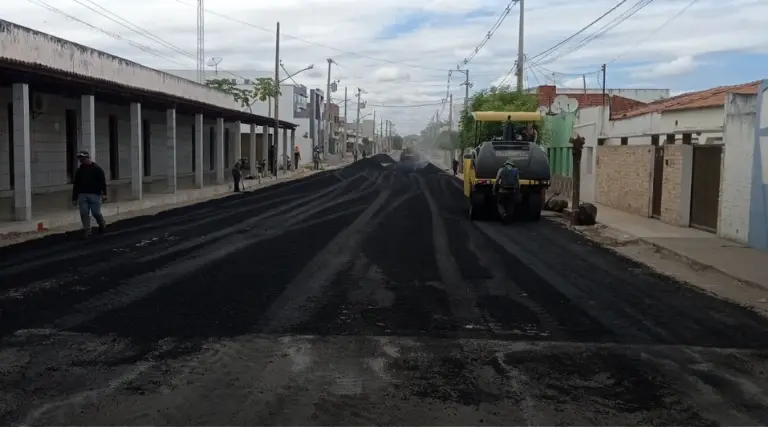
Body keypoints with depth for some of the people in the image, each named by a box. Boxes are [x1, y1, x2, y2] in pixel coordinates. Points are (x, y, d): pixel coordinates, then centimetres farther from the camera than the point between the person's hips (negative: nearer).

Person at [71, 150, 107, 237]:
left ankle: (102, 224, 26)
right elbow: (76, 185, 18)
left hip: (95, 195, -4)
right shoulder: (79, 170, 14)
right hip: (82, 195, 4)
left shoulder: (97, 169, 1)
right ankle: (86, 230, 3)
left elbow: (103, 182, -5)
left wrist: (104, 193, -16)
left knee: (96, 212, -2)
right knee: (84, 213, -3)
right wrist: (74, 198, 15)